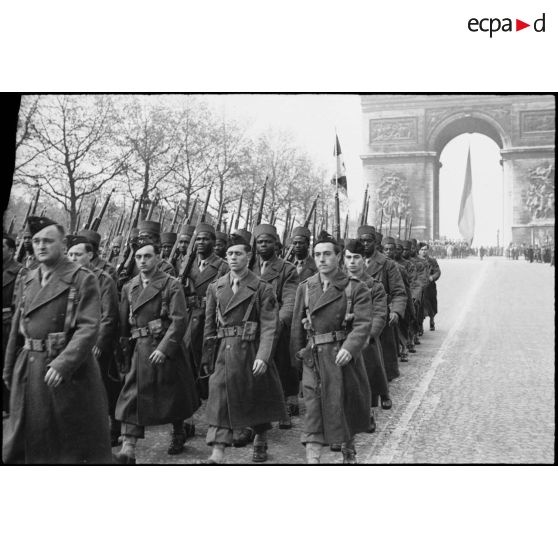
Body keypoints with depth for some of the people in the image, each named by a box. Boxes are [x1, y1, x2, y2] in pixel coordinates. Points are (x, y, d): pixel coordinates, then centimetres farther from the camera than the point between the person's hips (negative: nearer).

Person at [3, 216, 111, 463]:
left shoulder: (83, 279, -7)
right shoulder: (26, 282, 12)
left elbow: (89, 328, -16)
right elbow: (16, 329, 16)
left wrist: (63, 364, -24)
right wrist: (9, 370, 15)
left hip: (70, 370, -6)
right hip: (28, 372, 6)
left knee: (76, 444, 5)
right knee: (20, 445, 13)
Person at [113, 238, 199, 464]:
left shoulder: (171, 285, -6)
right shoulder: (129, 288, 9)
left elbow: (179, 321, -13)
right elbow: (124, 323, 12)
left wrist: (164, 348, -21)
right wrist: (125, 349, 6)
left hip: (167, 348, -3)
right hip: (140, 350, 4)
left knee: (173, 394, 10)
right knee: (132, 396, -5)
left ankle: (178, 434, 35)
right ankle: (128, 449, -6)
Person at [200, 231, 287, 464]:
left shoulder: (262, 288, -4)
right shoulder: (215, 288, 7)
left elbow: (269, 325, -10)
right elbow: (209, 325, 11)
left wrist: (263, 356, -20)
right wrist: (207, 357, 9)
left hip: (251, 351, -2)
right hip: (223, 351, 2)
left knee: (258, 399, 12)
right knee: (219, 398, -8)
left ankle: (260, 443, 36)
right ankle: (217, 453, -9)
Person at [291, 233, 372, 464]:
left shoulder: (356, 288, -4)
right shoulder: (305, 288, 6)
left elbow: (363, 324, -14)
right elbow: (297, 326, 11)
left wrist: (350, 347, -29)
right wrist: (298, 353, 8)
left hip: (344, 356, -1)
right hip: (314, 359, 1)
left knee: (347, 405, 14)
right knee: (314, 408, -7)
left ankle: (348, 451, 38)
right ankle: (312, 458, -7)